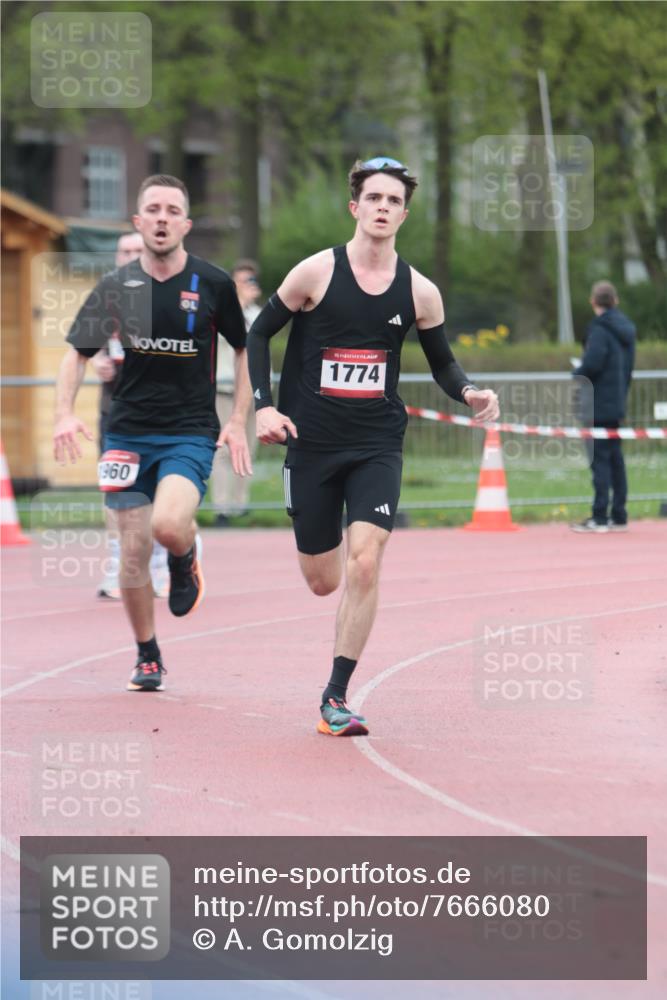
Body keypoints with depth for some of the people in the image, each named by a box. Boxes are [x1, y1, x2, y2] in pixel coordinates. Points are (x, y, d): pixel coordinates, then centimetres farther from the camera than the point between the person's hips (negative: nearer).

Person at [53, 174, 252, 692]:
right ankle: (147, 656, 21)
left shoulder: (214, 284, -4)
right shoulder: (117, 287, 0)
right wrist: (65, 413, -7)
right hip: (129, 431, 2)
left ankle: (186, 558, 11)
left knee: (169, 524, -27)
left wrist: (238, 422, 2)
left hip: (192, 432, -2)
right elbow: (77, 353, 9)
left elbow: (245, 350, 9)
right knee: (134, 551, 1)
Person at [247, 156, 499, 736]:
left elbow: (442, 362, 14)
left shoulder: (419, 292, 1)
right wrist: (264, 406, -7)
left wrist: (469, 393, -7)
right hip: (312, 444, 0)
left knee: (364, 562, -18)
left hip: (377, 447, 1)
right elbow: (259, 333, 4)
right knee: (322, 582, 3)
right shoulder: (317, 273, -5)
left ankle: (336, 698, -9)